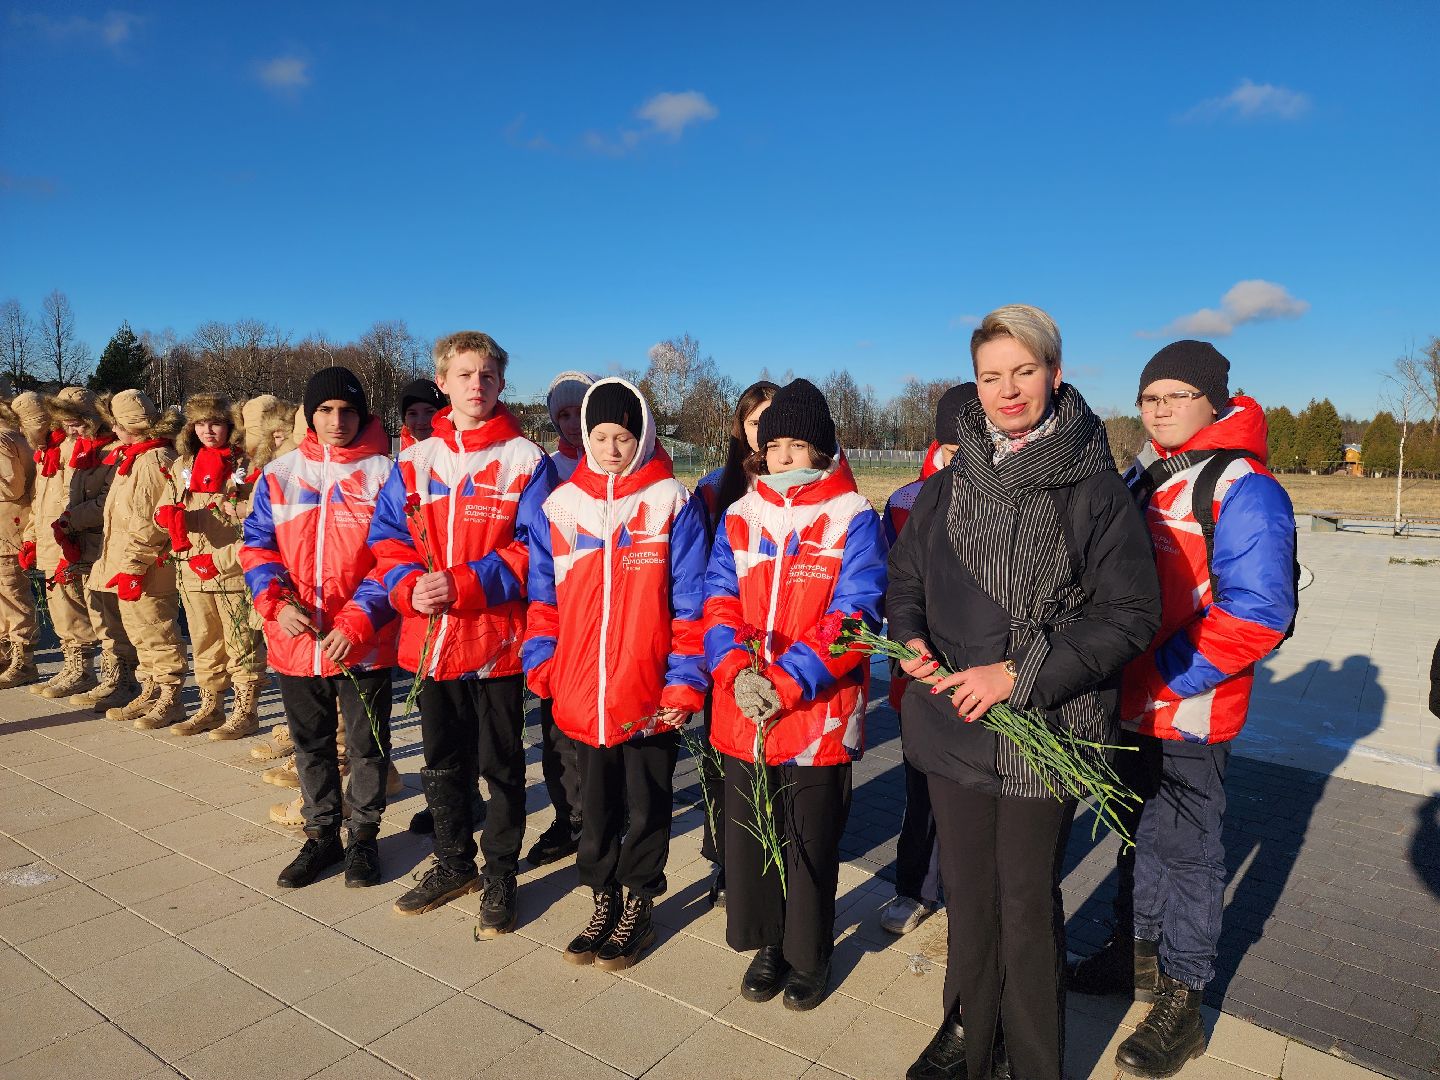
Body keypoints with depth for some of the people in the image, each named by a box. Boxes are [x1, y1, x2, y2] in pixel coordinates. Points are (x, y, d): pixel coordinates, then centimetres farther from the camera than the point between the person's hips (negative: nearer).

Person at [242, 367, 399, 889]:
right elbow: (257, 545, 6)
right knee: (311, 743, 16)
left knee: (366, 743, 9)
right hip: (296, 639, 3)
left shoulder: (385, 473, -5)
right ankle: (321, 835, 33)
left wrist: (358, 621, -17)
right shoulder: (279, 474, 6)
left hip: (363, 642, -3)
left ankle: (363, 836, 28)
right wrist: (277, 603, -12)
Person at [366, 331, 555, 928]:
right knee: (442, 761, 18)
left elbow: (532, 550, -11)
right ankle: (453, 864, 38)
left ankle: (501, 875, 27)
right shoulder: (414, 462, 8)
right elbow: (386, 541, 6)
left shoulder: (526, 460, -5)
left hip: (497, 638, -4)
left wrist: (464, 584, -20)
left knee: (501, 765, 8)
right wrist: (410, 586, -13)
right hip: (428, 639, 4)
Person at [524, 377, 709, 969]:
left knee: (645, 809, 13)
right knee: (595, 808, 18)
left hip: (650, 697, -3)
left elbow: (690, 601, -7)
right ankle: (604, 903, 37)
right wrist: (542, 665, 1)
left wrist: (684, 681, -10)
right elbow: (543, 598, 9)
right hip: (581, 694, 3)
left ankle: (638, 908, 33)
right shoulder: (559, 506, 4)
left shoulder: (672, 503, -6)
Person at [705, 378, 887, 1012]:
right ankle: (767, 943, 38)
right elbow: (718, 602, 1)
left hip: (819, 716, -4)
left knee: (811, 843, 11)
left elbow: (854, 615, -14)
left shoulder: (853, 519, -6)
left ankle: (808, 956, 34)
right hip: (741, 714, 4)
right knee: (747, 834, 15)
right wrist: (737, 671, -16)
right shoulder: (739, 516, 7)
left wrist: (788, 681, -21)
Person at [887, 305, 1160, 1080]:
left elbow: (1130, 615, -10)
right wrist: (912, 642, -5)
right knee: (966, 892, 17)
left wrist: (1021, 674, -17)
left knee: (1027, 903, 10)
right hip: (952, 725, 4)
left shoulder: (1094, 487, -7)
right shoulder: (946, 488, 6)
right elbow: (905, 582, 16)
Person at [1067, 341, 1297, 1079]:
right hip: (1131, 704, 7)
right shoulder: (1138, 479, 9)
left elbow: (1256, 614, -21)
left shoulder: (1243, 490, -15)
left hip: (1191, 711, -7)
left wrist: (1170, 673, -23)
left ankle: (1180, 1000, 22)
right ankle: (1137, 953, 38)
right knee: (1140, 830, 20)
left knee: (1185, 848, 5)